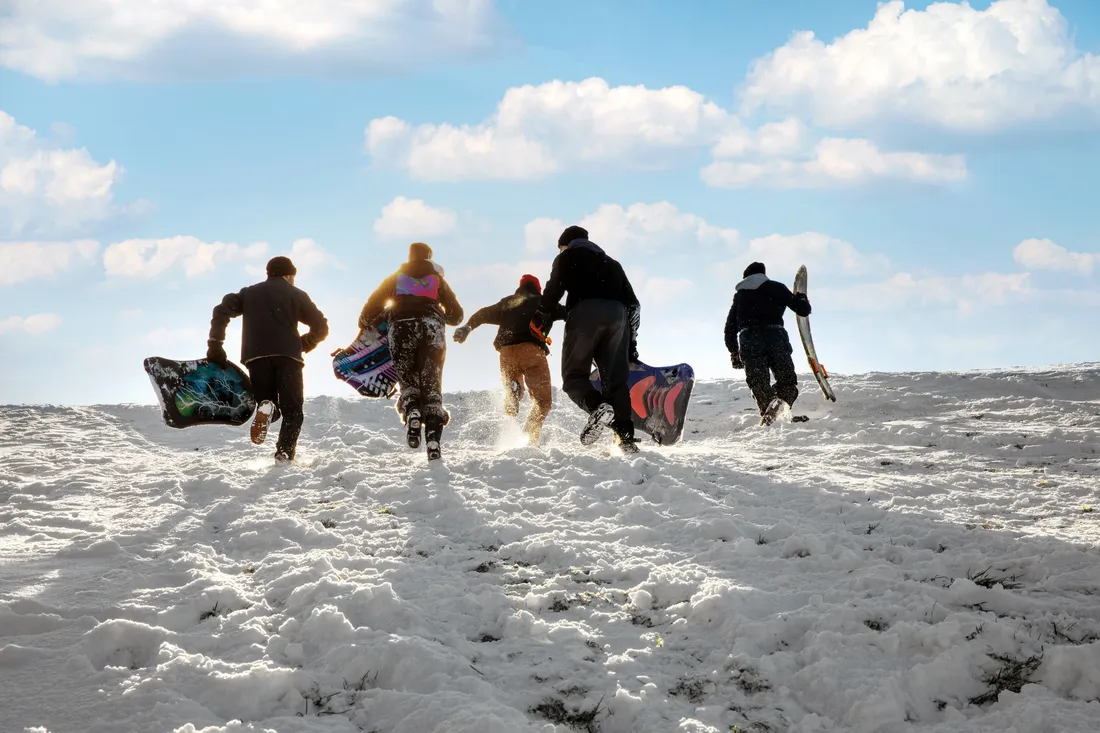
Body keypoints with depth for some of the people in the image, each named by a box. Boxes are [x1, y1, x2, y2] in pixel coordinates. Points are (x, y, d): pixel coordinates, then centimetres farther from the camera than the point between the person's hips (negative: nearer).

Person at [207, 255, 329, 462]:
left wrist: (215, 344, 6)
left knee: (270, 410, 13)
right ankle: (284, 454, -21)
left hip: (256, 357, 2)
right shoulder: (296, 295, 16)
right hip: (288, 356, -2)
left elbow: (222, 310, 8)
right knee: (292, 411, 2)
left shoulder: (248, 293, 23)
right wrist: (303, 344, 27)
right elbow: (321, 328, 11)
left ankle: (266, 409, -24)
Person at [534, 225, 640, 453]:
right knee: (616, 379, 4)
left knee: (574, 375, -1)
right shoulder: (611, 263, 35)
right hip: (617, 316, 4)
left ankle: (597, 407, -32)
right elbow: (633, 303, 28)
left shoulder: (567, 257, 20)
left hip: (585, 313, -4)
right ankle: (626, 437, -12)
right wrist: (631, 342, 28)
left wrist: (540, 319, 14)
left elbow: (553, 290, 4)